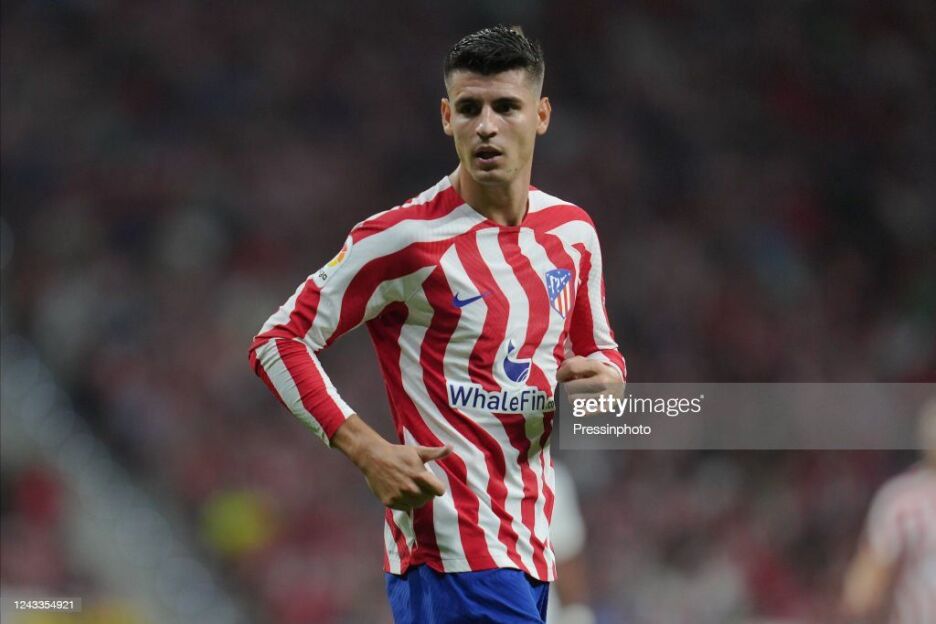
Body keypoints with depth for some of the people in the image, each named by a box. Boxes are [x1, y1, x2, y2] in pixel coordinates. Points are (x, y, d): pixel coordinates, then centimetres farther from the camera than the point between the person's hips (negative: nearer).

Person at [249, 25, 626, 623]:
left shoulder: (573, 231, 10)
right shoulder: (405, 238, -9)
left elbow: (599, 347, 25)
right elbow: (278, 342, -6)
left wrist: (606, 374, -1)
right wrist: (366, 448, -17)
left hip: (532, 546, 7)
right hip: (448, 546, -7)